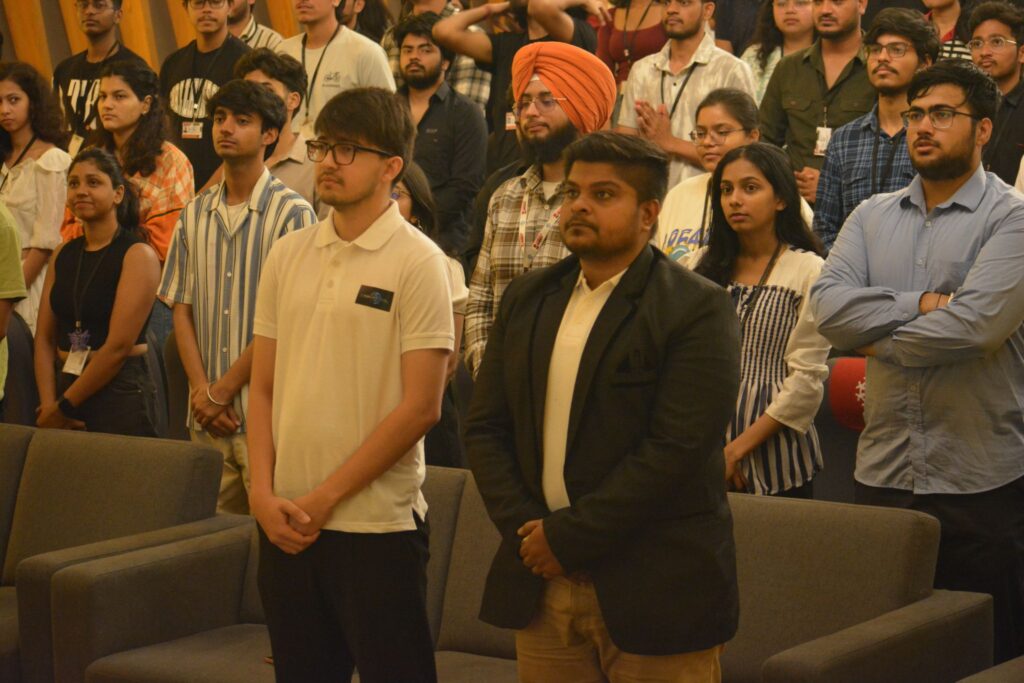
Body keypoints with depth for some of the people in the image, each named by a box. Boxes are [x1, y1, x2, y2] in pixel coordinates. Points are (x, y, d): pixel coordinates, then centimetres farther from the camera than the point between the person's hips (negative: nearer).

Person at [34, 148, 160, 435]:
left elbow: (118, 346, -13)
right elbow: (44, 337, 7)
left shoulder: (138, 255, -8)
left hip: (120, 392, -5)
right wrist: (49, 403, -7)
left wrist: (66, 405, -9)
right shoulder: (62, 255, 11)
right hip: (65, 386, 5)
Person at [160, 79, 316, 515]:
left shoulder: (292, 213, -5)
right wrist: (201, 390, -3)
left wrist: (224, 389, -9)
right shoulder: (195, 214, 13)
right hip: (207, 415, 5)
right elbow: (182, 309, 10)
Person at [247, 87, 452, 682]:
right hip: (286, 522, 5)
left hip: (377, 523, -5)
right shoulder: (288, 255, 10)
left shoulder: (418, 262, -7)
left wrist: (325, 498, -12)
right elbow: (264, 388, 12)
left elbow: (420, 407, -11)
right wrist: (264, 493, -2)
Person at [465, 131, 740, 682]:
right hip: (540, 586, 5)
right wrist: (525, 529, -5)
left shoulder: (697, 309, -8)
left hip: (652, 594, -5)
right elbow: (485, 427, 10)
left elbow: (674, 450, -17)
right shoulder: (528, 298, 12)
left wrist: (568, 539, -16)